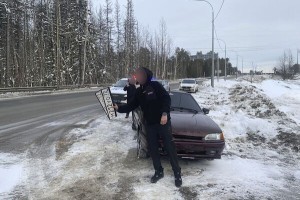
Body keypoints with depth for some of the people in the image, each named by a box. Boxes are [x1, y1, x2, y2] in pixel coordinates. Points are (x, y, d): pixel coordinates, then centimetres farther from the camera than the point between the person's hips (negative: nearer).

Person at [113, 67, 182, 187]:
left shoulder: (155, 86, -11)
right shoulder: (139, 92, 8)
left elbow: (167, 98, -15)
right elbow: (131, 106, 11)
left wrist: (165, 113, -25)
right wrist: (119, 108, 0)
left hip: (163, 122, -6)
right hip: (150, 125, 6)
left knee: (170, 148, -1)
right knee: (153, 149, 10)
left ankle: (177, 174, 10)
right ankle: (159, 172, 27)